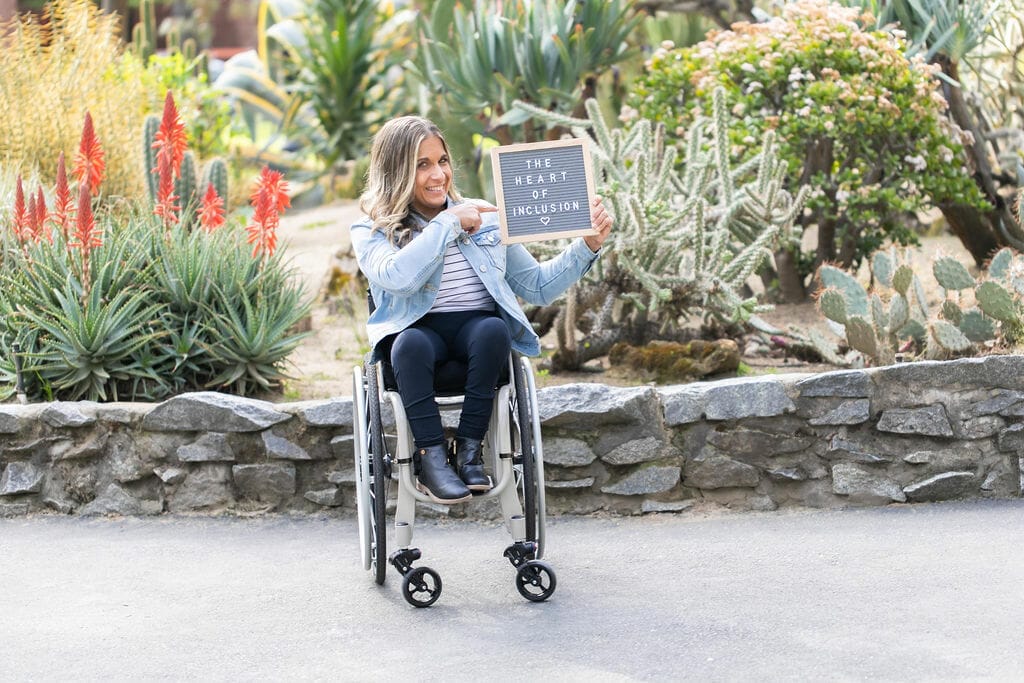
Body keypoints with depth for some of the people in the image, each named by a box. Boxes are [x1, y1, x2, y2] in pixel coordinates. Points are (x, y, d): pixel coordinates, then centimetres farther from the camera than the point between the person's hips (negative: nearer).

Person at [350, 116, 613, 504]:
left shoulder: (484, 218, 15)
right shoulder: (372, 231, 5)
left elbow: (538, 286, 15)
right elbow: (397, 277, -18)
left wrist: (588, 246, 2)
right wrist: (448, 223, -11)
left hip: (478, 326, 2)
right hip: (419, 330, -2)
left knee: (494, 329, -34)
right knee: (411, 343, -38)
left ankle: (469, 450, -25)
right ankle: (430, 458, -29)